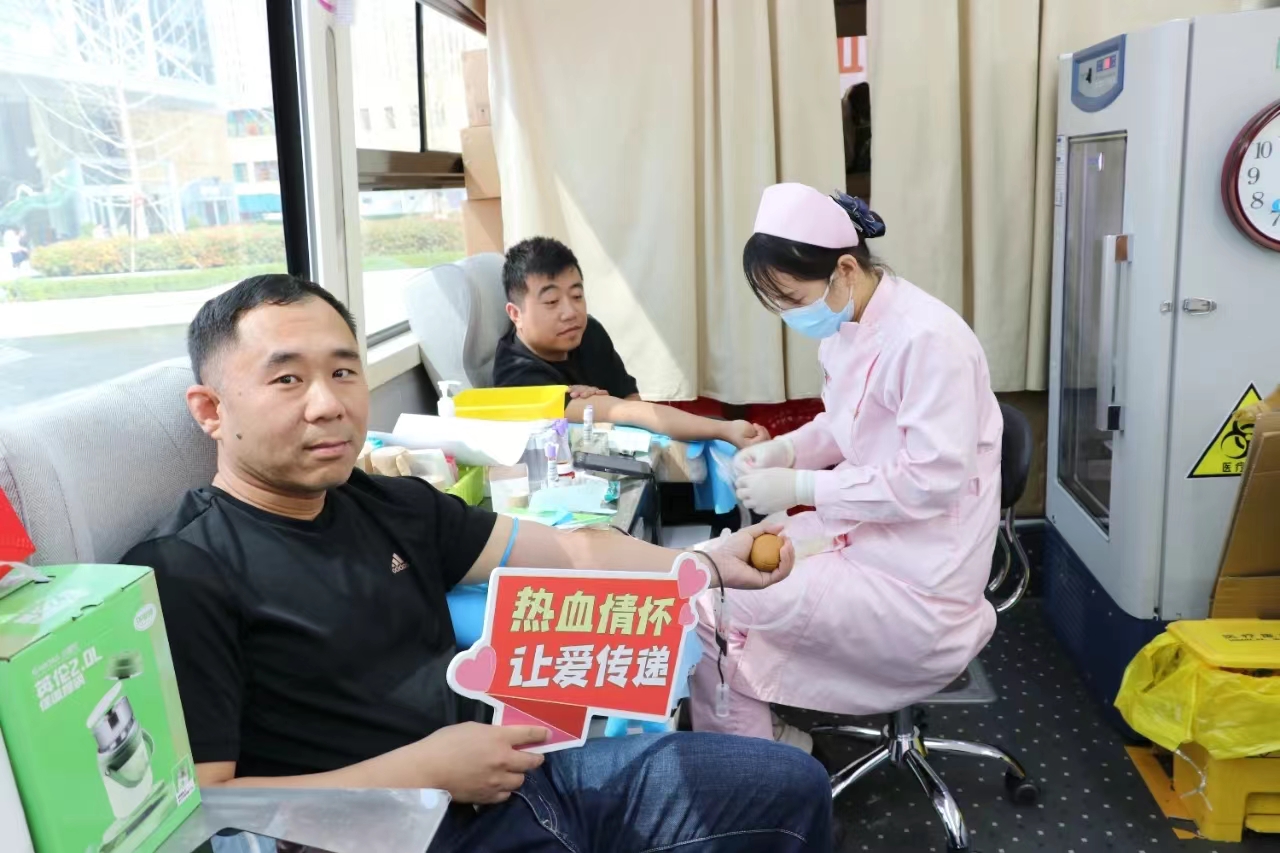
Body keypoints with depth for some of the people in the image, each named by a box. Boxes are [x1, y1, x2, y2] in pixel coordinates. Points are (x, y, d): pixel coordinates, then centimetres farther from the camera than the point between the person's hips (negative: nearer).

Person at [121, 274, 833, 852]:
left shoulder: (389, 506, 9)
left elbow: (572, 553, 11)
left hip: (515, 774, 7)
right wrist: (422, 771, -18)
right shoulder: (183, 574, -11)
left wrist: (707, 564, -3)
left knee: (792, 787, 7)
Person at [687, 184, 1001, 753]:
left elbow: (933, 481, -26)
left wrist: (801, 487, -23)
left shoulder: (927, 339, -24)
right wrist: (785, 449, -2)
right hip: (863, 530, 9)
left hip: (918, 577, -9)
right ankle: (766, 742, 21)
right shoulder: (847, 328, 4)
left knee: (708, 610, -12)